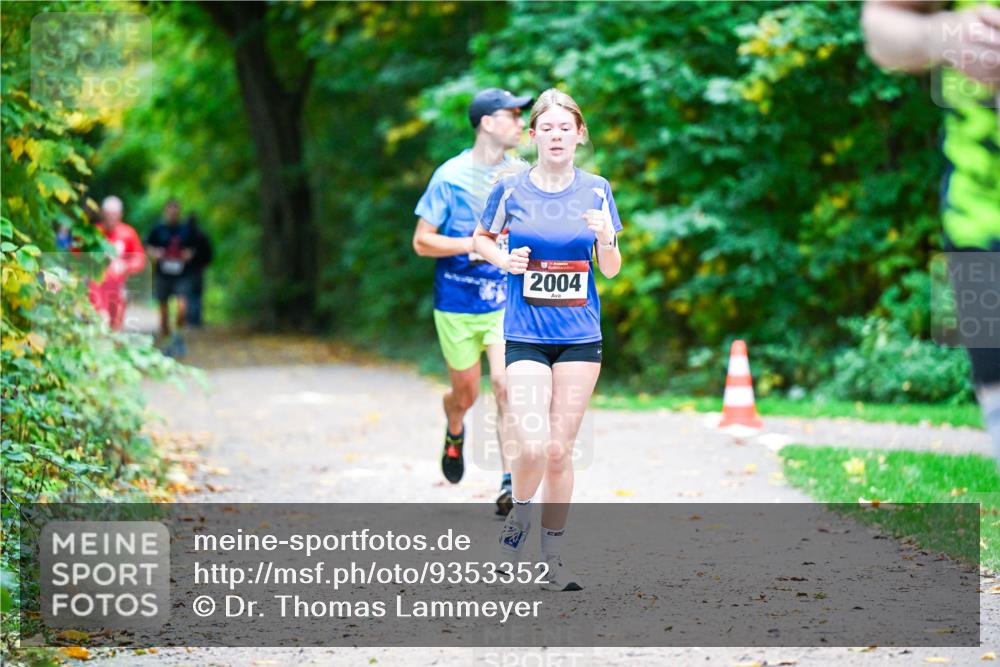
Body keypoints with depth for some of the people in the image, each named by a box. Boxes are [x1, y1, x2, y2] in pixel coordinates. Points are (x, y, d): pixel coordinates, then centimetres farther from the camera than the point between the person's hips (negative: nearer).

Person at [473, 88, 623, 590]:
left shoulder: (596, 191, 2)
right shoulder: (510, 190, -2)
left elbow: (611, 271, 6)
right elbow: (481, 238, 14)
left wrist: (606, 239, -15)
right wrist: (504, 261, -6)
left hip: (580, 337, 2)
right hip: (525, 336, -2)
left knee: (560, 450, 4)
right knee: (533, 447, -15)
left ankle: (552, 559, 16)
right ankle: (518, 511, 17)